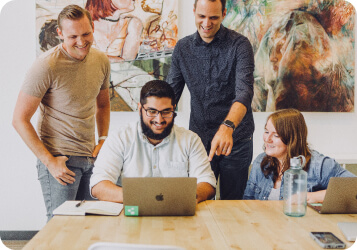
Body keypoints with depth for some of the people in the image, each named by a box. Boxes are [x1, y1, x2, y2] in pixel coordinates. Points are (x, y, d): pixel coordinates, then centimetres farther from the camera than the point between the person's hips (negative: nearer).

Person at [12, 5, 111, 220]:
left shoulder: (101, 61, 5)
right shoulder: (46, 66, -14)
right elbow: (20, 119, -11)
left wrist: (103, 141, 8)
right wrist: (49, 161, -15)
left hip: (91, 157, 6)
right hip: (59, 158, -6)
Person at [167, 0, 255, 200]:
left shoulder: (239, 45, -10)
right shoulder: (182, 48, 4)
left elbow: (244, 92, -23)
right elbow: (171, 92, 8)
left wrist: (227, 127, -40)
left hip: (235, 140, -3)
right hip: (198, 138, 3)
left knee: (232, 204, 9)